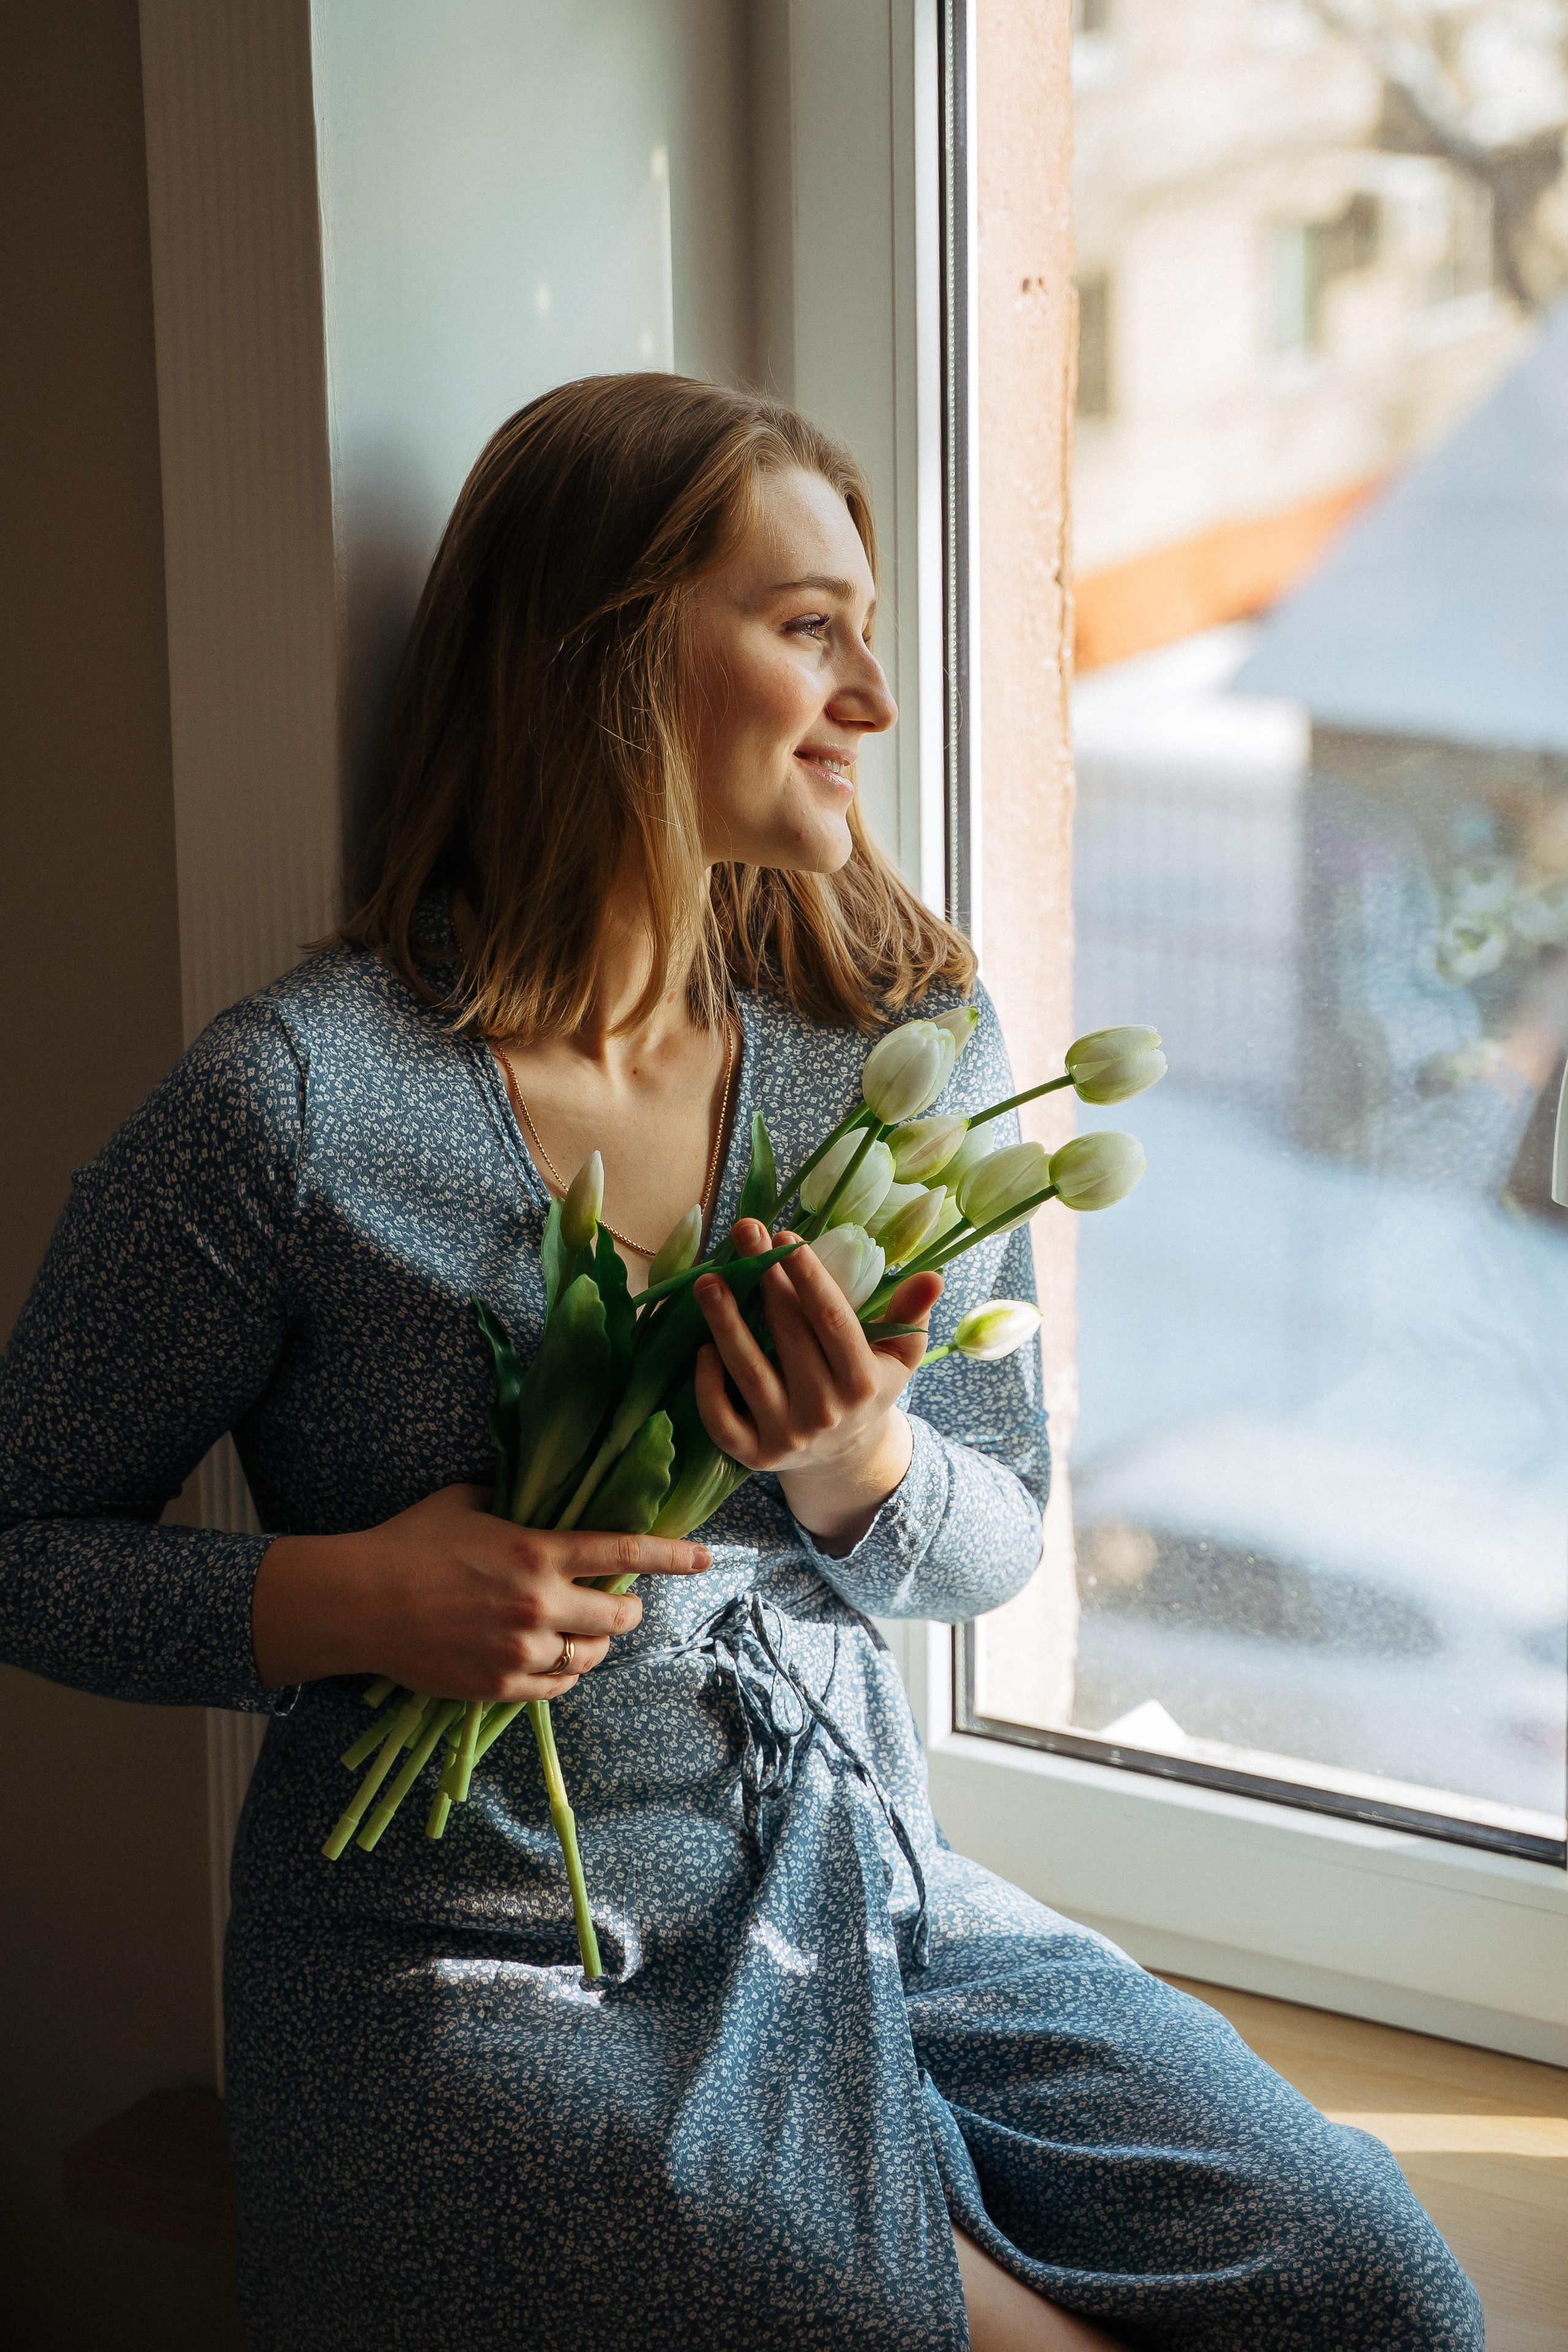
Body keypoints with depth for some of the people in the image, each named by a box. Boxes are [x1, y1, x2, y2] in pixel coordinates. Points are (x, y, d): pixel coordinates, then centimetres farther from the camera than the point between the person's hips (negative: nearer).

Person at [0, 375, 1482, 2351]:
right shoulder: (293, 1107, -15)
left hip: (862, 1898, 5)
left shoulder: (902, 1045, 1)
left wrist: (859, 1469, -16)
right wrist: (330, 1598, -23)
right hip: (485, 1981, -5)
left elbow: (999, 1535, 7)